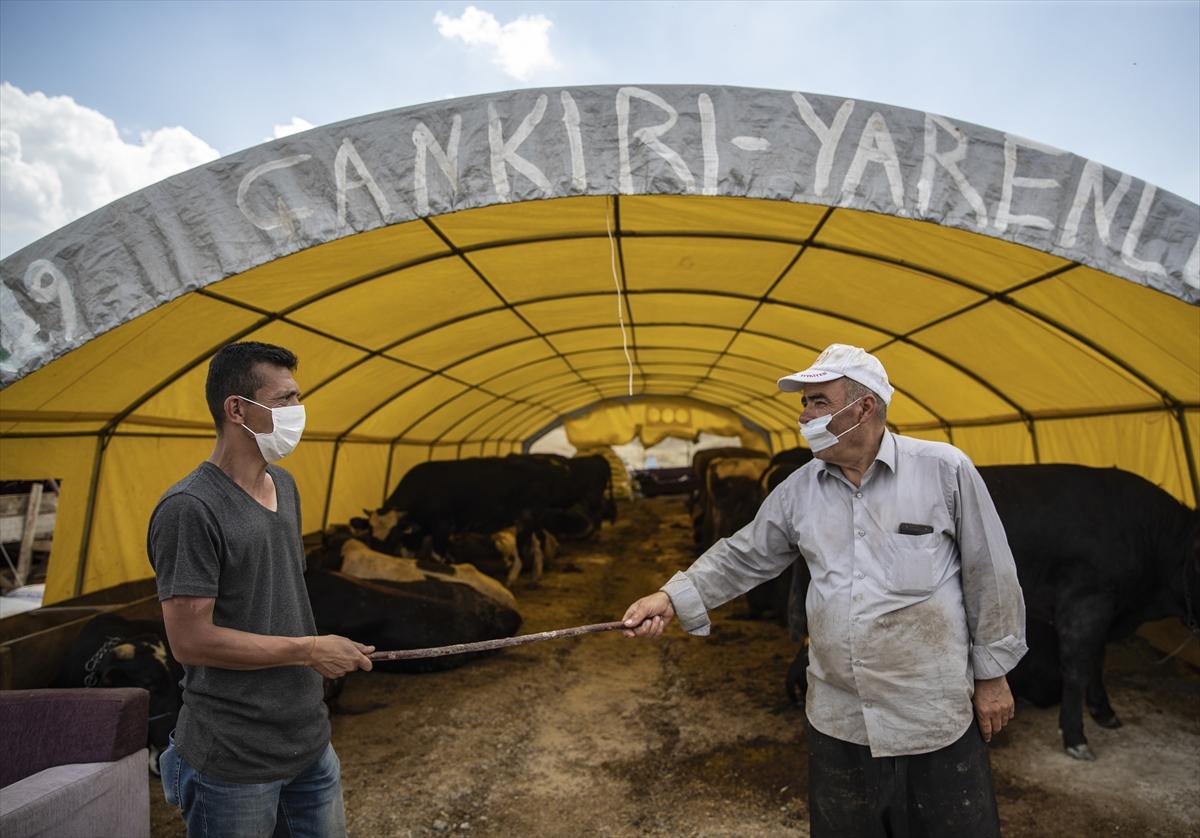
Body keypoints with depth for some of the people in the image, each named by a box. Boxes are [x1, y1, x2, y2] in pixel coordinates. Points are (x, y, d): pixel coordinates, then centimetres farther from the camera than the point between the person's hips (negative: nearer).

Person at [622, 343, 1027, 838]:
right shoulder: (799, 490, 0)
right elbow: (743, 556, 6)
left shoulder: (944, 469, -10)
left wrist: (992, 675, 1)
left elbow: (989, 576, -4)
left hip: (933, 716, -3)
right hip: (837, 717, 4)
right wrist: (673, 598, -6)